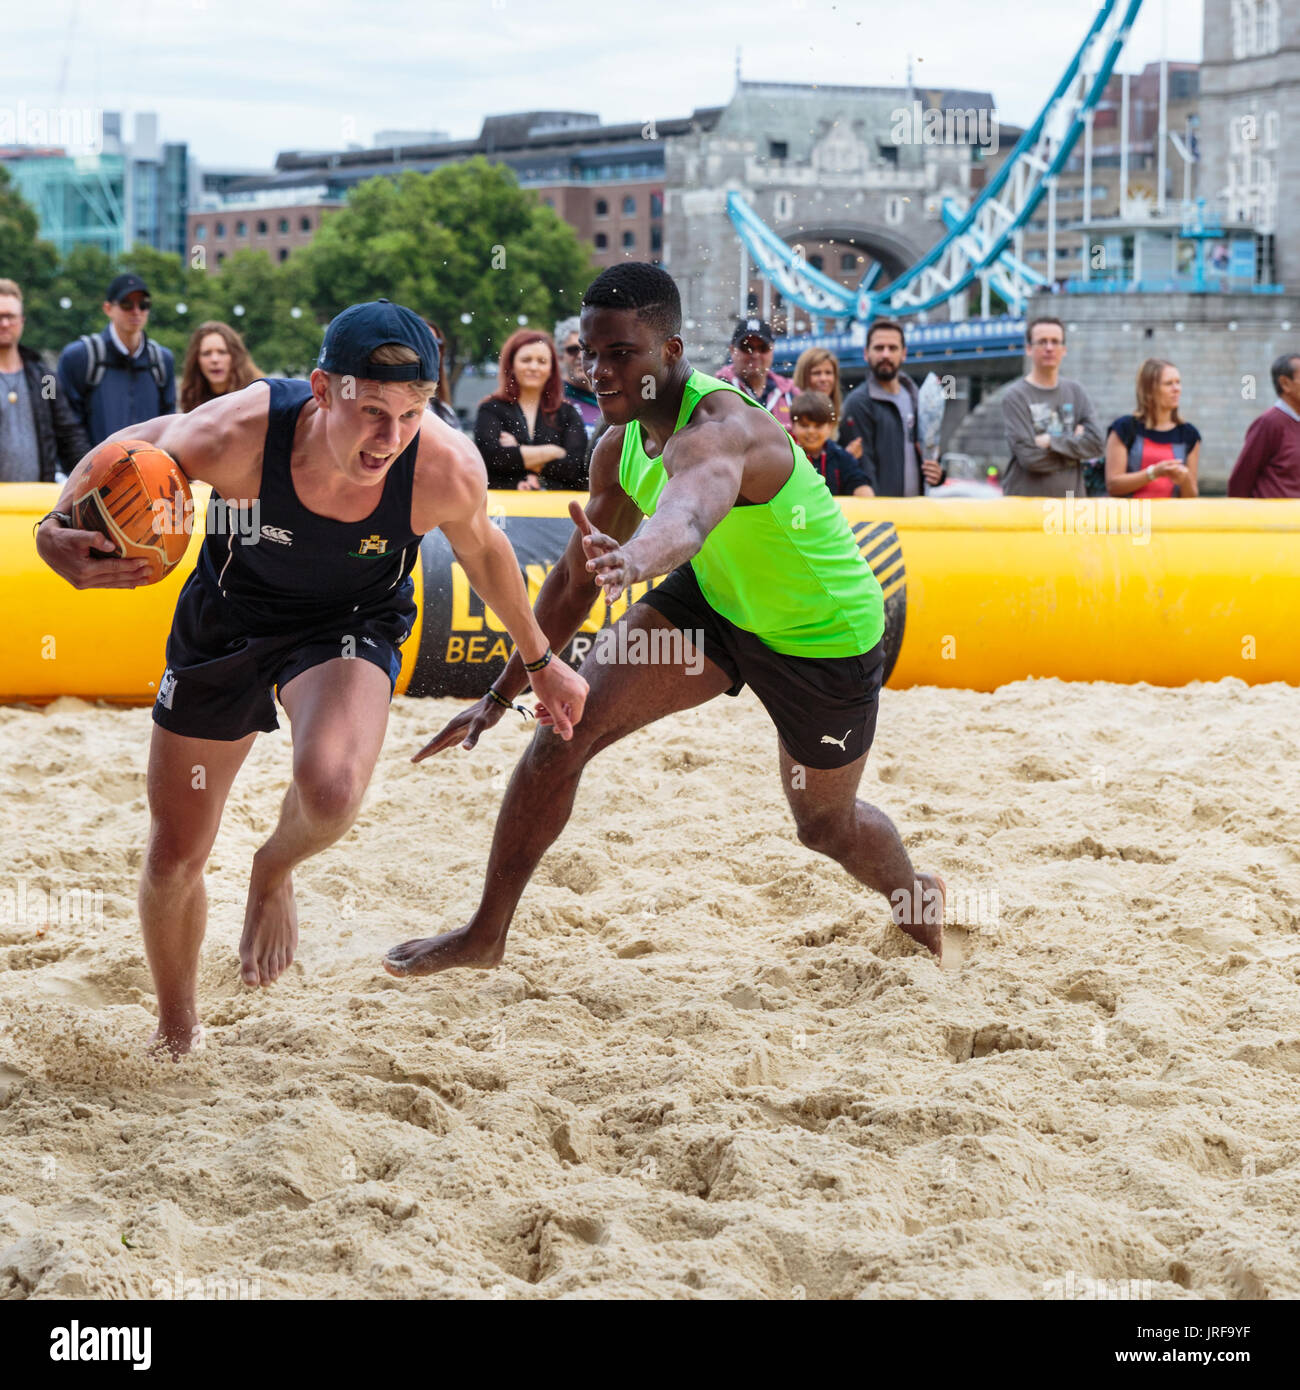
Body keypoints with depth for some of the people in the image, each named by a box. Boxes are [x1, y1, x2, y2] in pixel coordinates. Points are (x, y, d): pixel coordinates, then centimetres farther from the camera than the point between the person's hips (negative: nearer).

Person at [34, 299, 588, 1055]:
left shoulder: (448, 470, -30)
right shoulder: (233, 437, -34)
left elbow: (481, 547, -5)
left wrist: (540, 661, 9)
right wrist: (58, 529, -30)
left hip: (350, 628, -1)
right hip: (228, 619, 1)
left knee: (331, 791, -33)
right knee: (173, 861, 8)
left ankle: (275, 873, 6)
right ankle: (177, 1029, 39)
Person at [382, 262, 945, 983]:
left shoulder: (719, 431, -37)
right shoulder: (620, 447, -11)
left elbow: (688, 516, -62)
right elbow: (577, 576, 3)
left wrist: (633, 559, -85)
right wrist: (500, 695, 6)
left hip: (824, 637, -6)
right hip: (713, 599, 6)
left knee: (825, 826, 15)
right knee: (565, 729, -12)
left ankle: (919, 899, 51)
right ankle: (486, 935, 0)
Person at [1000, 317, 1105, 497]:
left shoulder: (1076, 392, 12)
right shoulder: (1014, 396, -4)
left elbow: (1096, 443, 0)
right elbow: (1030, 457, -12)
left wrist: (1052, 442, -10)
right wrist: (1074, 443, -3)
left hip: (1071, 499, 4)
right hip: (1025, 499, -4)